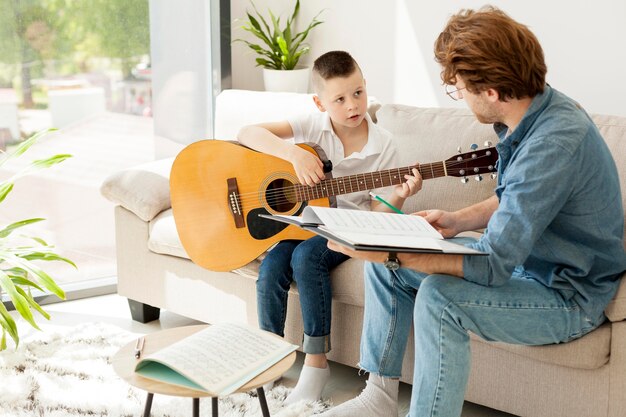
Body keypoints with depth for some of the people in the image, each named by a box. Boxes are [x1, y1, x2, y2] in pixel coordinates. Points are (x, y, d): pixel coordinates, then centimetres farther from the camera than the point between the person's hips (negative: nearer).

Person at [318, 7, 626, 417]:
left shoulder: (554, 144, -32)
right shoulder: (532, 109, -3)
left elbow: (493, 265, -32)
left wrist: (391, 255, -30)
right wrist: (457, 221, -2)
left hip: (568, 295, -9)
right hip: (525, 259, 9)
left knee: (438, 295, -32)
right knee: (384, 260, 4)